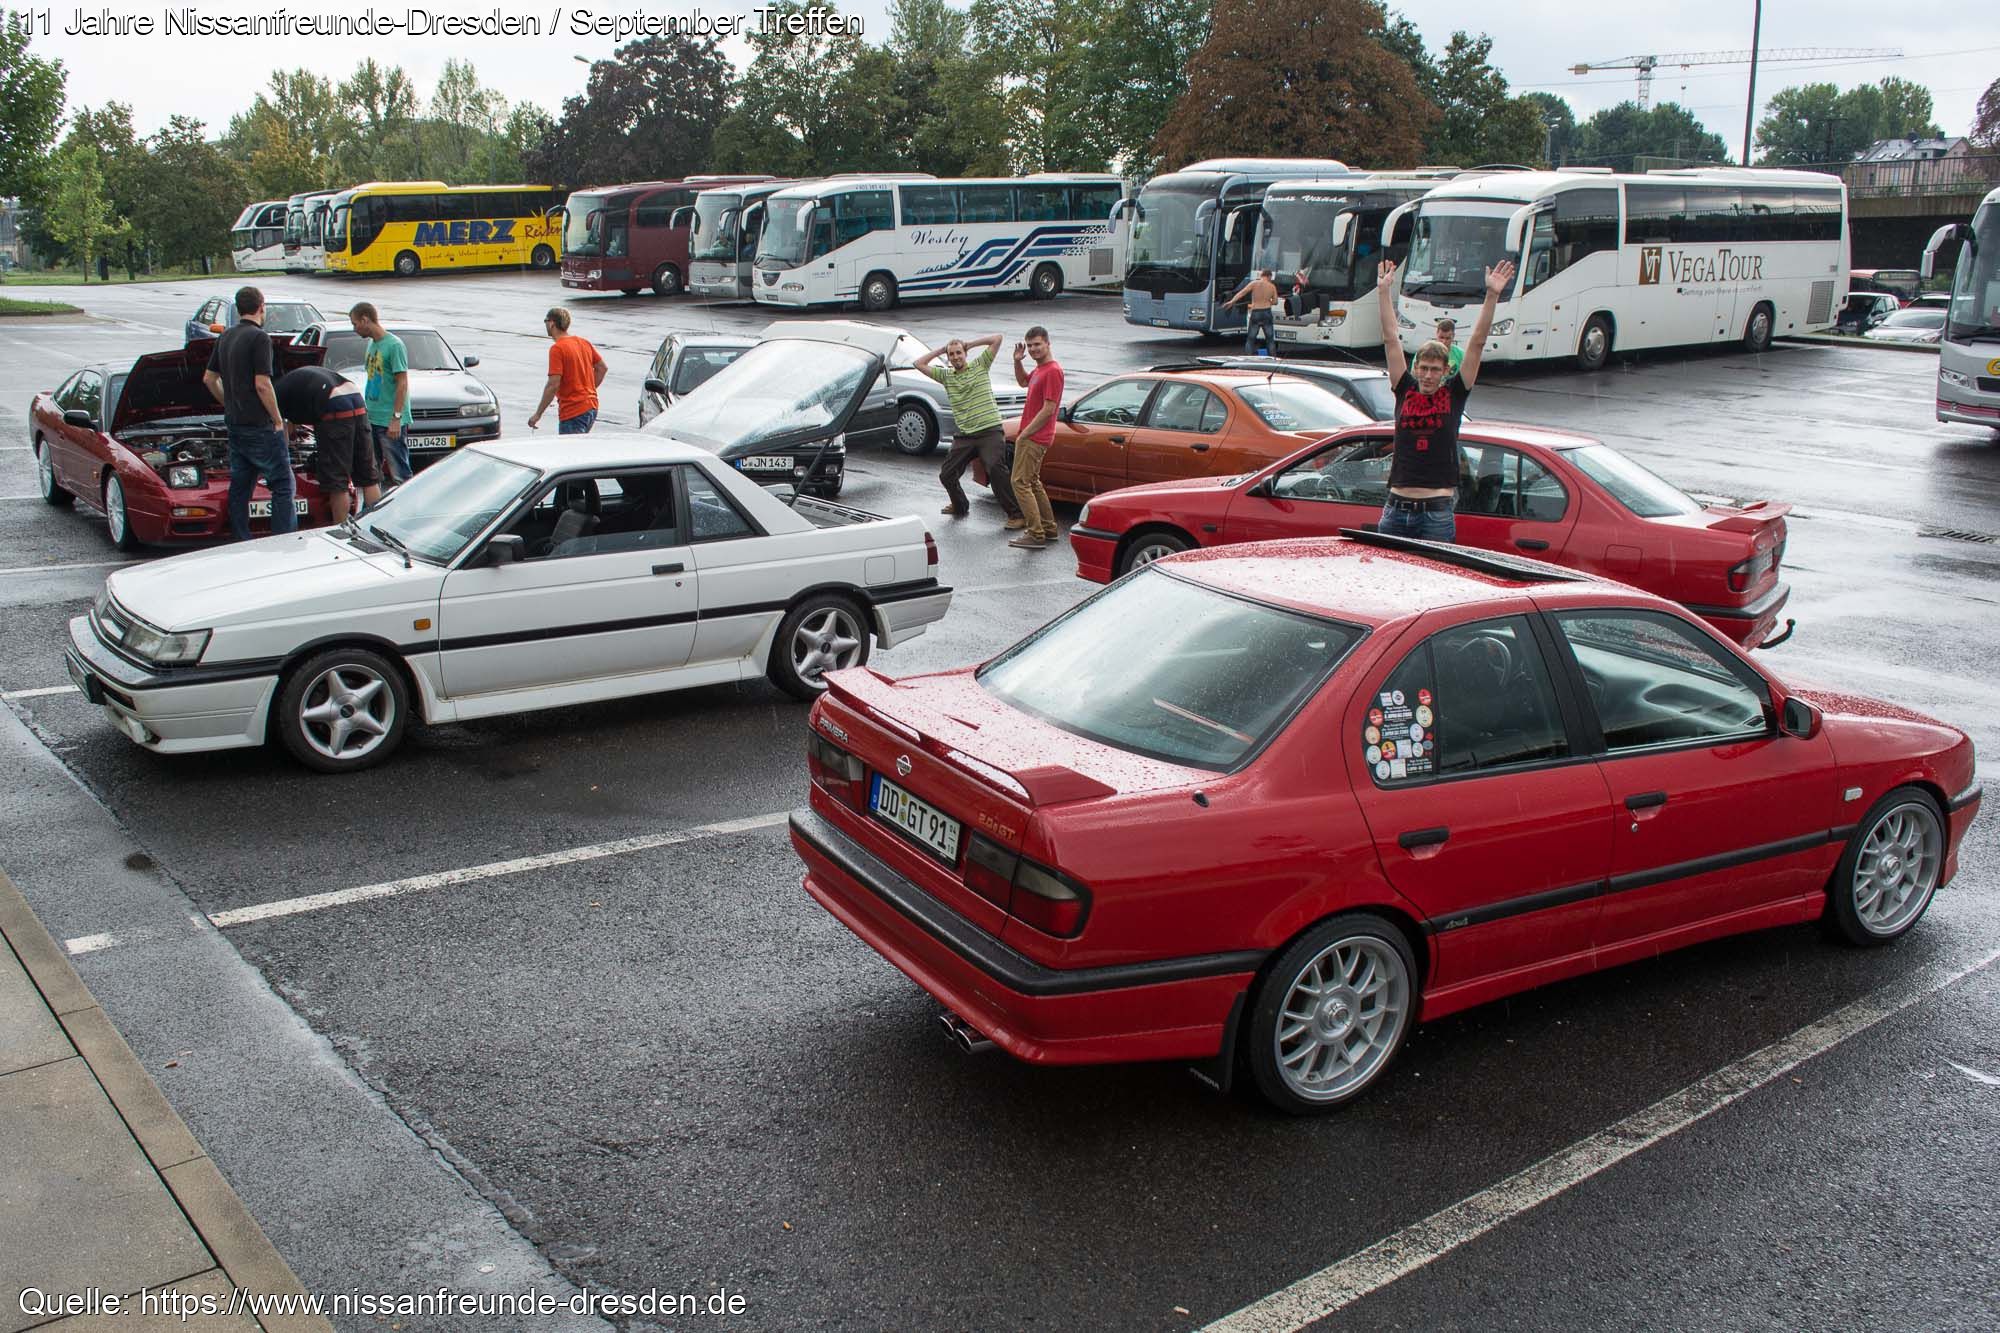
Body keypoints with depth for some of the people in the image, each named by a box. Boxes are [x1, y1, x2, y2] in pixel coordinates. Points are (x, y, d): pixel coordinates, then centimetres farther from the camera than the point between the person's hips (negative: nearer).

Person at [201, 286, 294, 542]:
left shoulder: (225, 337, 12)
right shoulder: (259, 338, -14)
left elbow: (209, 378, 19)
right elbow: (262, 385, -19)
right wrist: (278, 420, -10)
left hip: (234, 424, 9)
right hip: (259, 425, -9)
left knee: (240, 486, 11)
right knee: (283, 485, -4)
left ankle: (242, 545, 14)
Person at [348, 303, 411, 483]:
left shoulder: (394, 345, -11)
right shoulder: (372, 343, 14)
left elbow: (402, 384, -15)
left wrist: (396, 417, -19)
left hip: (389, 422, -9)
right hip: (372, 419, 9)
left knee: (398, 472, -8)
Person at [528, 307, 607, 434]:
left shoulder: (557, 349, -15)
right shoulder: (584, 343, 9)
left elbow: (553, 385, -20)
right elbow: (602, 368, 17)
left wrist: (538, 414, -15)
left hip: (573, 413, -8)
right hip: (591, 408, 8)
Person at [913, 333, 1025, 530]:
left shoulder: (980, 365, 5)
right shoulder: (946, 375, 14)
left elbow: (997, 338, -1)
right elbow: (920, 364, 13)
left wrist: (970, 344, 6)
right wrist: (941, 350, 13)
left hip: (990, 431, -5)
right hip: (963, 436, 5)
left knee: (996, 470, -22)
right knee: (946, 475, 7)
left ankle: (1017, 515, -20)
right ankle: (959, 506, 35)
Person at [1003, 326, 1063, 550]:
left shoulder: (1052, 371, -18)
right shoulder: (1040, 369, 12)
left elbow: (1049, 409, -22)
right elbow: (1023, 382, 33)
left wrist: (1024, 433, -18)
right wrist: (1017, 361, 14)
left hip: (1034, 438, -10)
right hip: (1031, 436, 10)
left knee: (1020, 483, -11)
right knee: (1032, 482, 18)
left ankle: (1036, 535, -11)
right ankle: (1050, 529, 25)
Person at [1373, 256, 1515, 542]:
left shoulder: (1454, 393, 4)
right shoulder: (1405, 389, 8)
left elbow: (1477, 343, -1)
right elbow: (1391, 340, 7)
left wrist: (1492, 296, -7)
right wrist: (1385, 292, 5)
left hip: (1437, 512, -2)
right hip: (1396, 509, 2)